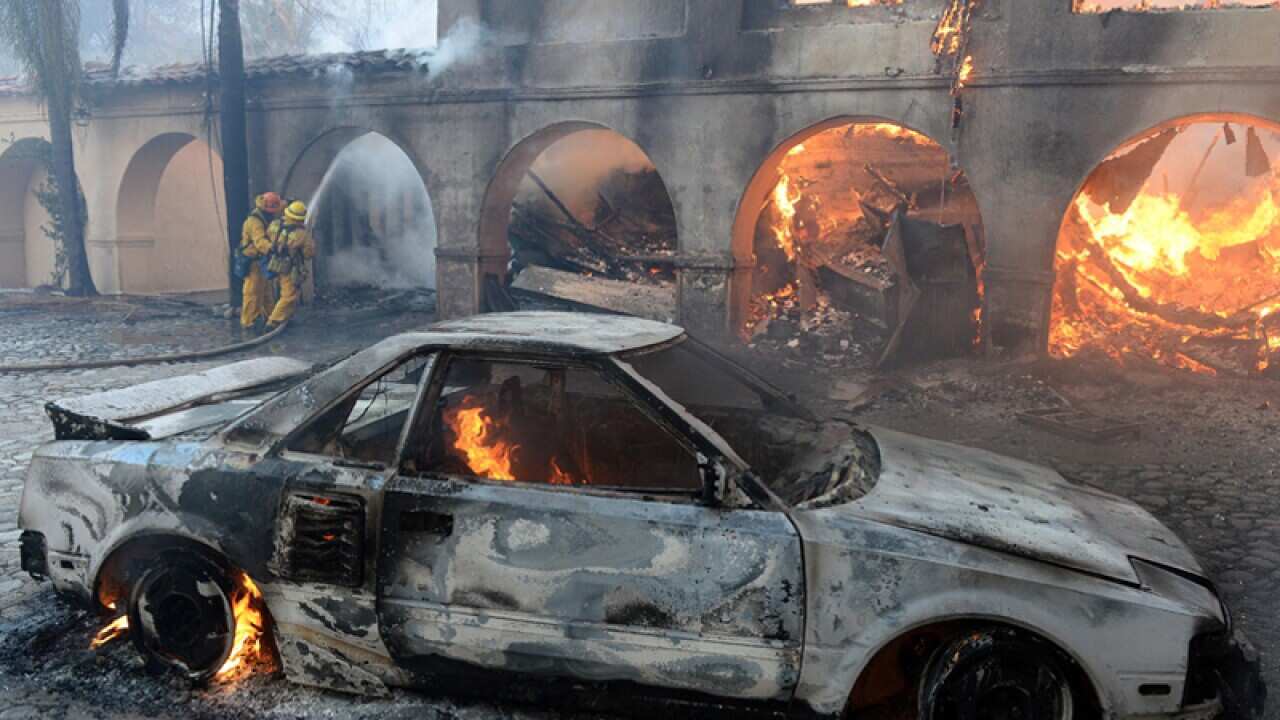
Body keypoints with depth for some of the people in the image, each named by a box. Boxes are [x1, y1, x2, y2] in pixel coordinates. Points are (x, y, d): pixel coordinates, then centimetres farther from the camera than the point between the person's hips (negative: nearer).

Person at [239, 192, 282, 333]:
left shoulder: (265, 219, 7)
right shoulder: (254, 222, -24)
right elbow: (260, 241, -40)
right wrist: (272, 249, -57)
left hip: (262, 262, 10)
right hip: (254, 263, -10)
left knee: (267, 292, 18)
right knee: (253, 293, -6)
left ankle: (269, 317, 31)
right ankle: (248, 323, 0)